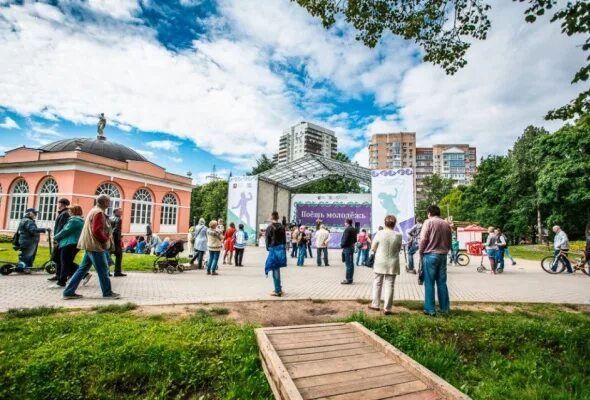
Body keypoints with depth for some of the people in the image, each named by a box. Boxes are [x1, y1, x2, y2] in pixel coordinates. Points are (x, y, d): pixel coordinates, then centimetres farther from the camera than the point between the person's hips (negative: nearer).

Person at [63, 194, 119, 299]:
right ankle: (107, 293, 8)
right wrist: (106, 240, -11)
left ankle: (69, 292, 16)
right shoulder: (98, 212, -16)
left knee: (83, 268, 13)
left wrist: (106, 238, 12)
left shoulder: (95, 210, 17)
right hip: (95, 245, -10)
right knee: (103, 269, -1)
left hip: (91, 244, 10)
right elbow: (97, 230, -24)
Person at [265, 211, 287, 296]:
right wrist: (282, 247, 16)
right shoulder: (282, 227, 4)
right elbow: (284, 239, 7)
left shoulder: (269, 227, -8)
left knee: (275, 270, 0)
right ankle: (279, 289, 24)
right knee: (277, 269, 18)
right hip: (281, 249, 5)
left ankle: (278, 291, 2)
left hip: (273, 249, -5)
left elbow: (267, 239, -5)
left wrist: (268, 248, 9)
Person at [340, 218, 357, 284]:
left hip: (347, 248, -10)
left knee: (348, 264, -6)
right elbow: (355, 239, 17)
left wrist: (342, 246, -7)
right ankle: (350, 279, 21)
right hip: (352, 247, 10)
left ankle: (348, 279, -2)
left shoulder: (347, 229, -16)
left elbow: (345, 239, -20)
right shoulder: (354, 229, 13)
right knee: (351, 264, 13)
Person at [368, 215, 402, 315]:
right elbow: (399, 249, 4)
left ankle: (375, 305, 24)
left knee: (377, 283, 14)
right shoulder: (398, 235, -7)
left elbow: (373, 248, -3)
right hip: (392, 264, 0)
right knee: (389, 285, 5)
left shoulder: (379, 233, -10)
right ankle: (387, 308, 7)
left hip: (380, 263, 0)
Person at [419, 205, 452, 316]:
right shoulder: (446, 224, 9)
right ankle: (445, 308, 18)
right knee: (442, 283, 12)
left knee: (429, 283, 1)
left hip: (430, 255, -5)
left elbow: (423, 239, -12)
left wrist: (421, 253, -2)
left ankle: (430, 309, 3)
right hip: (443, 256, 5)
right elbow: (449, 242, 13)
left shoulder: (428, 222, -7)